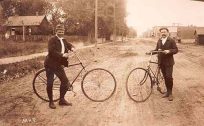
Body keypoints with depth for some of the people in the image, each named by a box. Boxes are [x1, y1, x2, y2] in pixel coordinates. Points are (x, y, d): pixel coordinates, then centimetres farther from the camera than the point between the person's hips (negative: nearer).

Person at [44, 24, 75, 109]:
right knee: (50, 83, -2)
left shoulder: (63, 40, 10)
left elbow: (69, 45, 24)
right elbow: (51, 51, -24)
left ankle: (62, 100, 19)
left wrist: (72, 48, 0)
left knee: (65, 81, 4)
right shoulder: (52, 40, -13)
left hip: (58, 64, 7)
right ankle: (51, 102, 13)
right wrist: (62, 55, -27)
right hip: (50, 64, -7)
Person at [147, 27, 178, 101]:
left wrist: (169, 51, -24)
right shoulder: (159, 41, 11)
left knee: (169, 77, -10)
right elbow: (156, 50, 12)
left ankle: (170, 93, 2)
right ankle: (168, 92, 21)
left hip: (169, 62, -5)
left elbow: (176, 50, -8)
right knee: (165, 77, 10)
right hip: (161, 62, 5)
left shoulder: (171, 40, -4)